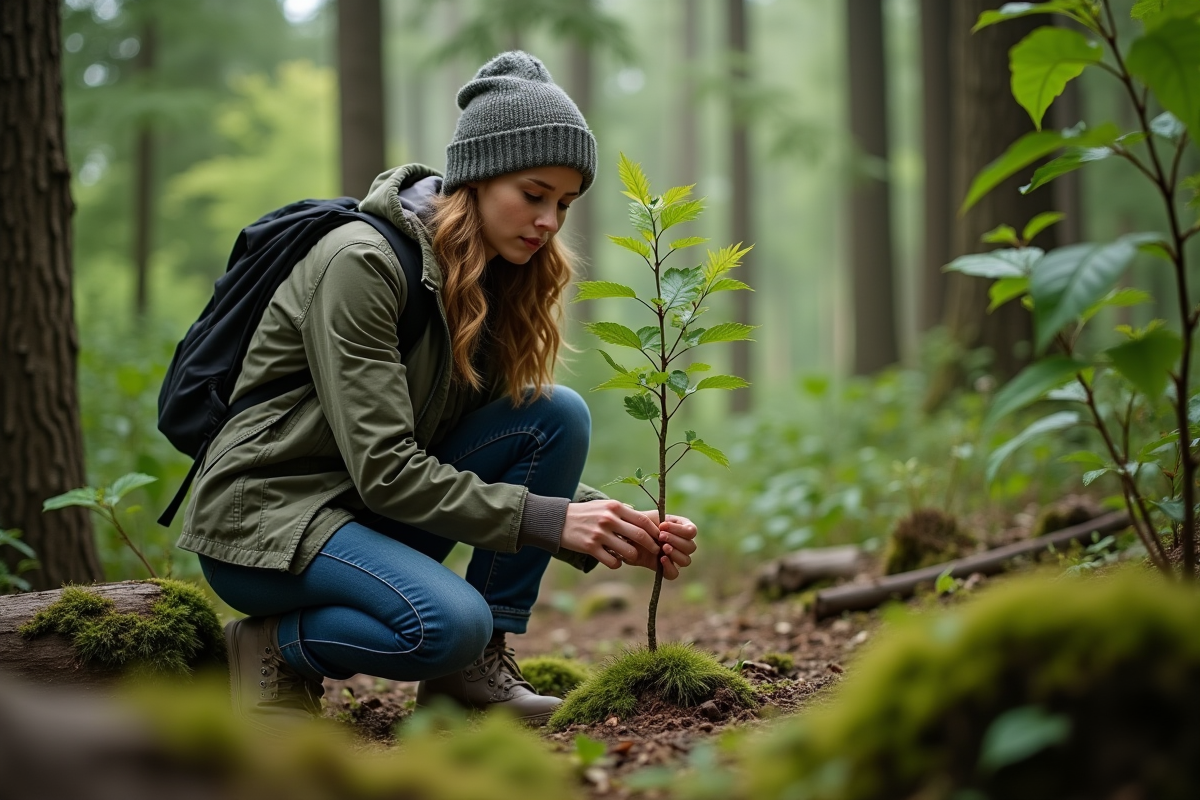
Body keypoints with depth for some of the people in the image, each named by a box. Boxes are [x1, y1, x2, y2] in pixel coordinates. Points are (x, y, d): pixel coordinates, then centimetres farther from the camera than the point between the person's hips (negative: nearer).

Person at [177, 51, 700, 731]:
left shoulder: (495, 281, 5)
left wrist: (609, 526, -14)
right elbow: (384, 469, -25)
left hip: (375, 517, 8)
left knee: (561, 416, -10)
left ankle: (476, 666, -5)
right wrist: (546, 519, -28)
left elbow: (520, 439, 4)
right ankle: (276, 645, -5)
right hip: (266, 516, -8)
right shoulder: (361, 263, -20)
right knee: (449, 622, -34)